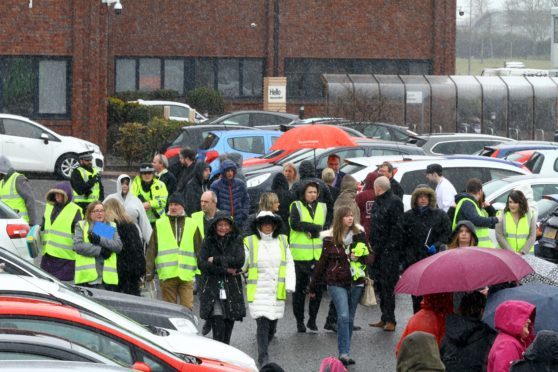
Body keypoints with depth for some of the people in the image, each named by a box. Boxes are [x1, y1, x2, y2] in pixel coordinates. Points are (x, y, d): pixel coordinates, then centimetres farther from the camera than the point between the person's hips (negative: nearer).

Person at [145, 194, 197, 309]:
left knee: (187, 308, -8)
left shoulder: (192, 225, 11)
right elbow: (151, 250, 9)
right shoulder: (160, 225, 10)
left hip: (186, 275, 0)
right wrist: (149, 271, 2)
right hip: (167, 274, 0)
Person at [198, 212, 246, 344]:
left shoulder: (237, 241, 6)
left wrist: (216, 260, -9)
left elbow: (239, 261, -9)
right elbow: (202, 264, -6)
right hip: (212, 289, -2)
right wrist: (226, 270, -11)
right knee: (218, 324, -15)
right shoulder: (209, 242, 5)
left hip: (232, 288, 2)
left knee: (229, 324, 4)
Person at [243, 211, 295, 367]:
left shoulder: (282, 241, 8)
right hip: (258, 292, -4)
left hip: (277, 292, 4)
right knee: (262, 324, -12)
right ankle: (263, 357, -8)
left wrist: (290, 284, -4)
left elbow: (289, 264, 7)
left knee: (272, 325, 10)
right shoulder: (250, 242, -1)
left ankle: (263, 349, 34)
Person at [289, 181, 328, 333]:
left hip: (319, 255, 4)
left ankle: (312, 320, 15)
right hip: (300, 255, -4)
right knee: (300, 289, 2)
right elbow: (294, 224, -16)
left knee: (318, 288, 3)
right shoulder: (296, 206, 0)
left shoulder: (322, 207, 13)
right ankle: (299, 320, 12)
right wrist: (315, 227, -15)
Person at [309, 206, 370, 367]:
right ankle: (344, 353, -17)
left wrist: (359, 256, -13)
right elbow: (322, 262, 4)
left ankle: (345, 353, 17)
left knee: (349, 318, 8)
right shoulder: (330, 238, -4)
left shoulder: (359, 234, 2)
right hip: (337, 283, -3)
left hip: (355, 282, 3)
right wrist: (312, 286, 8)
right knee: (343, 316, -16)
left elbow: (367, 256, 11)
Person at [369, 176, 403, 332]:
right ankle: (385, 318, 17)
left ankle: (389, 320, -7)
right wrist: (372, 244, 14)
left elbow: (397, 227, -15)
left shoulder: (395, 202, -9)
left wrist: (391, 246, -19)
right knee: (380, 283, 11)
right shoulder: (377, 202, 18)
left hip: (389, 250, -9)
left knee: (388, 285, -9)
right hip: (378, 249, 9)